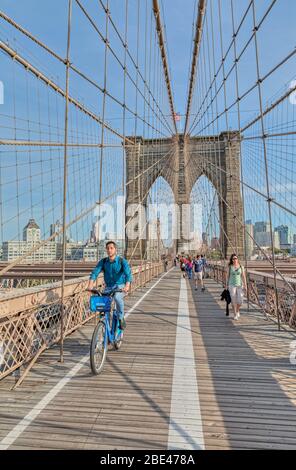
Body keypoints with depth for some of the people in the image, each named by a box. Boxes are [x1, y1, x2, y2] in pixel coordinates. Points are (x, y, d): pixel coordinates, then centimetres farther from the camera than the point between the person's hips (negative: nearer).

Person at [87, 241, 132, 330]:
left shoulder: (122, 261, -10)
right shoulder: (103, 261, 0)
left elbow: (128, 273, -23)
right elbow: (95, 272, -10)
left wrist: (127, 286, -42)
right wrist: (90, 285, -29)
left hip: (120, 287, -3)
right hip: (108, 287, 4)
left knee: (117, 297, -34)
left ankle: (121, 318, -11)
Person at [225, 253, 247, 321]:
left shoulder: (241, 267, 1)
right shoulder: (230, 267, -1)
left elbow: (243, 276, 1)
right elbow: (227, 276, 4)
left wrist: (245, 285, -4)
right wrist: (226, 285, 3)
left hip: (239, 285, 1)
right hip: (232, 285, -1)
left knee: (240, 300, -4)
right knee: (233, 300, -1)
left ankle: (237, 310, 25)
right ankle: (235, 314, 13)